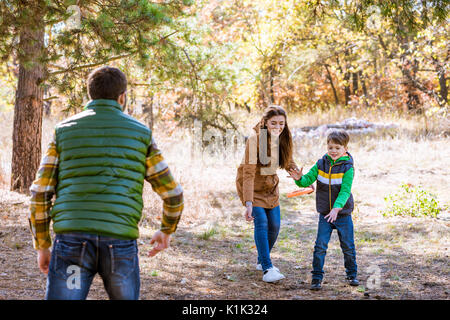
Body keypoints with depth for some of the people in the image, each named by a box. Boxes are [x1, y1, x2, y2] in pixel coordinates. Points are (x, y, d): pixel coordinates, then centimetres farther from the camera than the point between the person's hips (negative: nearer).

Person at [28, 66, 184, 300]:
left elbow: (40, 192, 5)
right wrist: (167, 231, 31)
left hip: (72, 242, 0)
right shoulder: (140, 134, 10)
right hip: (120, 245, 0)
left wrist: (42, 246, 15)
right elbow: (172, 194, 12)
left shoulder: (64, 130, 10)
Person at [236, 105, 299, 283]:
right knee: (261, 222, -20)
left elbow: (288, 163, 11)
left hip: (270, 186, 6)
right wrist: (248, 203, -38)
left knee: (274, 225, 5)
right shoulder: (254, 140, -28)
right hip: (251, 186, -6)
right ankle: (267, 268, -21)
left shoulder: (283, 139, -9)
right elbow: (248, 173, -32)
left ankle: (262, 261, 28)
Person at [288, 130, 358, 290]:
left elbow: (345, 191, -20)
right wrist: (299, 179, -24)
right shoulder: (321, 164, -1)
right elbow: (307, 181, 0)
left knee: (348, 247, 9)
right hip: (324, 214, 2)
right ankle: (317, 277, 3)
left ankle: (352, 274, 28)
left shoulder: (348, 167, -12)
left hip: (343, 214, -2)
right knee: (320, 246, -5)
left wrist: (336, 208, -34)